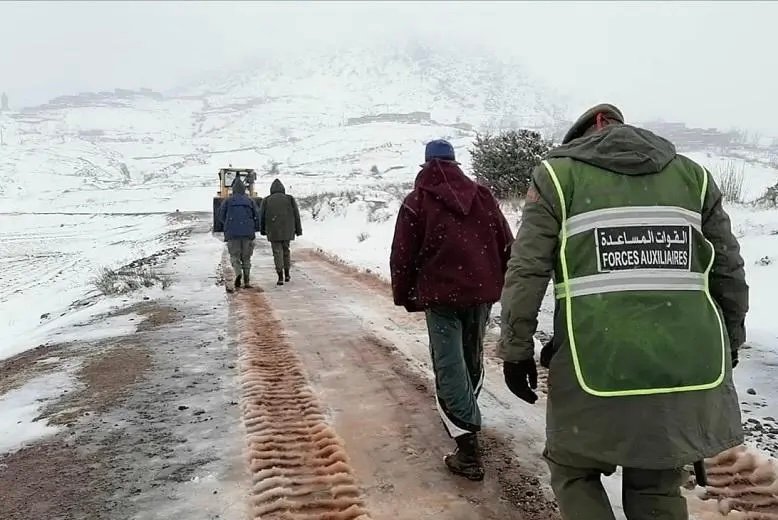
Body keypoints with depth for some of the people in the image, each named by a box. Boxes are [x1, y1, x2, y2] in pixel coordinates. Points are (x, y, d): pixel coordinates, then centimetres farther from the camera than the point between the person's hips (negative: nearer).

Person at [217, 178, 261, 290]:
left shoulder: (228, 200, 5)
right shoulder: (250, 201, 7)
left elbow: (221, 215, 3)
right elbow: (258, 215, 0)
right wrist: (254, 228, 11)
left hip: (232, 233, -1)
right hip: (248, 233, 1)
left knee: (234, 255, 7)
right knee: (246, 257, 10)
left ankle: (238, 273, -20)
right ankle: (247, 282, 7)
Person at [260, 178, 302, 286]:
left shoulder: (266, 200, 3)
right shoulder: (290, 199, 2)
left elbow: (262, 217, 7)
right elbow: (296, 215, 0)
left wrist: (262, 231, 21)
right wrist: (298, 230, 4)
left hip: (273, 231, -1)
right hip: (287, 231, 1)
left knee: (277, 253, 2)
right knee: (286, 250, 18)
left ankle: (280, 277, -6)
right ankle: (287, 274, 22)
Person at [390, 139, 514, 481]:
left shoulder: (417, 202, -4)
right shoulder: (482, 196, 8)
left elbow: (402, 256, -5)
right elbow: (506, 245, 9)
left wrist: (404, 296, 8)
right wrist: (500, 284, 18)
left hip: (441, 295, -4)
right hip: (481, 291, 5)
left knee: (449, 366, -2)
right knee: (472, 358, 21)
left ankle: (469, 450, -6)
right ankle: (465, 415, 42)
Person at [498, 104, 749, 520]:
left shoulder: (558, 174, 5)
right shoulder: (692, 174, 14)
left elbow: (526, 273, -4)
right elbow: (729, 274, 14)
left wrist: (516, 351, 3)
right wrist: (728, 344, 26)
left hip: (599, 373, -3)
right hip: (691, 372, 4)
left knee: (574, 472, 19)